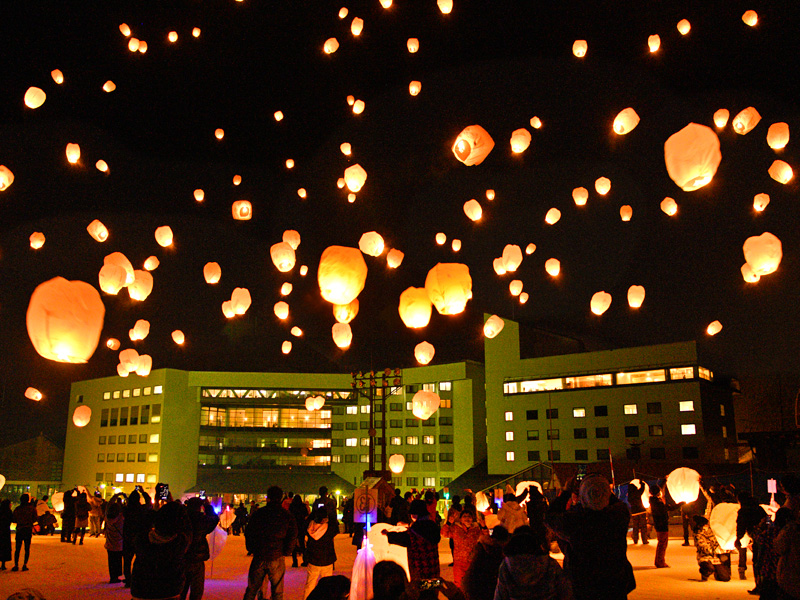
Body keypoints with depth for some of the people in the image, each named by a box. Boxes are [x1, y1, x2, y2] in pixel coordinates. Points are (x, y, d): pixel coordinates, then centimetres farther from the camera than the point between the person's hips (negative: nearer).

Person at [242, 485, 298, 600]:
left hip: (259, 558, 1)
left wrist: (251, 549, 14)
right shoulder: (287, 516, -4)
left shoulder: (257, 514, -1)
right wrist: (286, 552, 5)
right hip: (276, 559, -1)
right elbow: (293, 536, -5)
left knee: (251, 590, 15)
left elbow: (248, 533, 4)